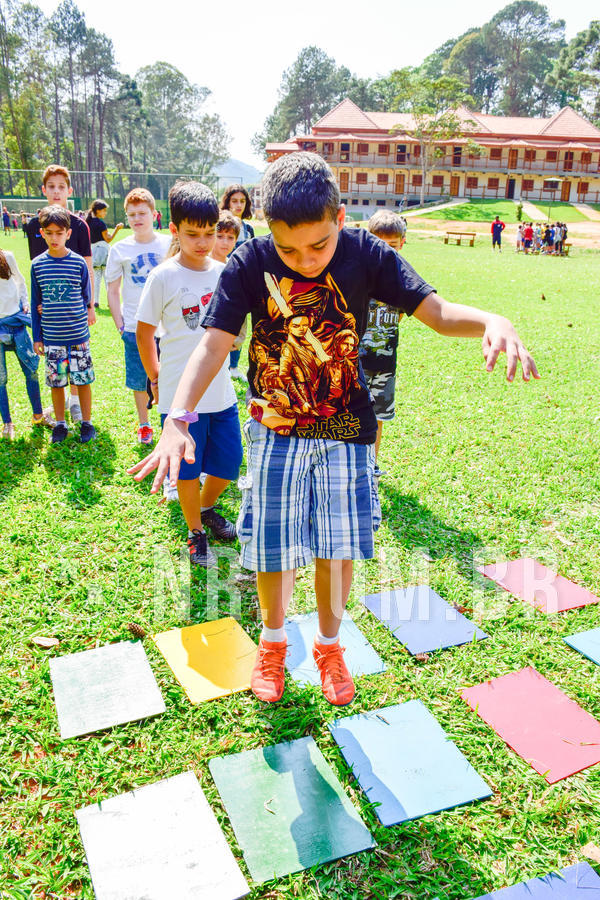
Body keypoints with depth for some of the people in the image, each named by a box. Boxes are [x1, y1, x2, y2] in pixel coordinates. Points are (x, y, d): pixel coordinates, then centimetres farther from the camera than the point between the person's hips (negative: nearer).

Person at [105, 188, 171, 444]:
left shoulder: (169, 245, 0)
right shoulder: (120, 249, 1)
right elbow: (112, 291, 6)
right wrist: (120, 325, -1)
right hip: (134, 328, 1)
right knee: (139, 380, 10)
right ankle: (144, 425, 29)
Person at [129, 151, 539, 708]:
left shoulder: (365, 254, -10)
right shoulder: (250, 264, -13)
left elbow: (437, 312, -12)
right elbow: (212, 346, -18)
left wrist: (493, 322, -34)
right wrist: (176, 419, -33)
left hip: (345, 431, 1)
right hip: (275, 431, 0)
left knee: (338, 548, 9)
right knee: (273, 548, 6)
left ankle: (329, 644, 37)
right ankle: (273, 639, 37)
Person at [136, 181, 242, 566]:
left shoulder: (223, 272, 3)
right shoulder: (163, 277, -10)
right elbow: (144, 331, -1)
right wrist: (156, 377, 3)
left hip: (222, 391, 4)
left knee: (229, 463, 14)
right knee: (188, 470, 8)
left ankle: (207, 508, 43)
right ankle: (196, 532, 30)